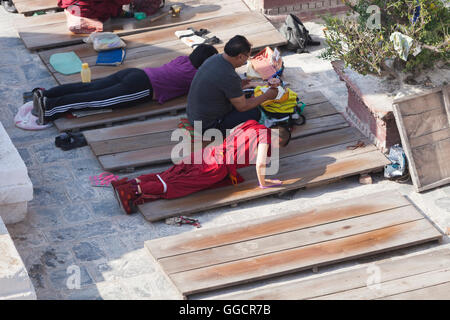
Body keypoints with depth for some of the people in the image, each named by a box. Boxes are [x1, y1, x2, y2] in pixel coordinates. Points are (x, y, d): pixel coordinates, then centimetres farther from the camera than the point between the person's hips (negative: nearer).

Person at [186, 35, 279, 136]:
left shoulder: (216, 58, -1)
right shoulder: (229, 76, -28)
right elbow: (242, 107, -16)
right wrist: (267, 96, -4)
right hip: (208, 126, -9)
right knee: (254, 113, -7)